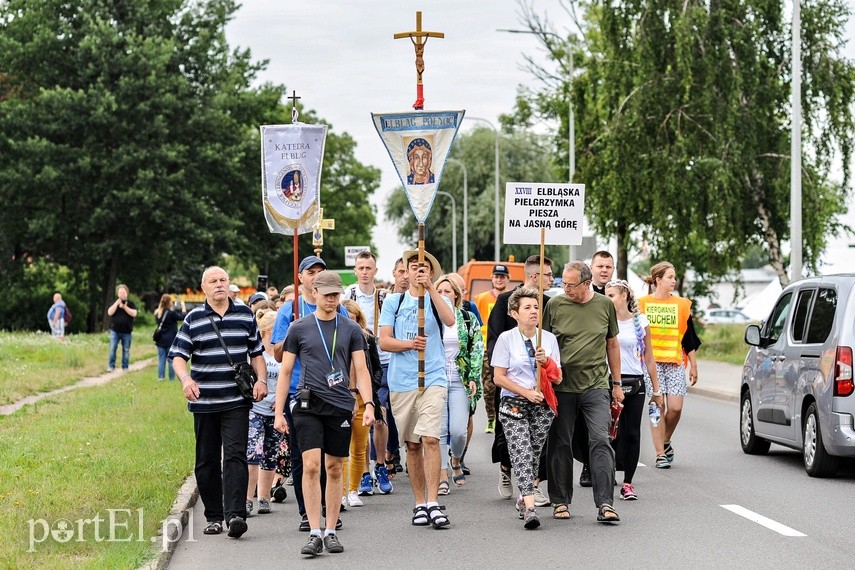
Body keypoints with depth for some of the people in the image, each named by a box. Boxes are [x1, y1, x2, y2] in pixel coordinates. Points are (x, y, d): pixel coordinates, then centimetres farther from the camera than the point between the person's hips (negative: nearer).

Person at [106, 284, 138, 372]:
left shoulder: (130, 304, 7)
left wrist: (124, 306, -12)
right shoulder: (114, 303, 9)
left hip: (126, 331, 0)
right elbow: (110, 312, -6)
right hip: (115, 330, 0)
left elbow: (133, 314, -8)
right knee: (112, 348, -8)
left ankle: (125, 367, 8)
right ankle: (111, 366, -2)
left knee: (126, 350, 2)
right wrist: (117, 303, -10)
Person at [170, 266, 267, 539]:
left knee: (235, 456, -12)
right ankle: (214, 516, 16)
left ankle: (235, 515, -20)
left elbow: (256, 353, 16)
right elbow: (178, 355, 1)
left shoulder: (245, 315, 9)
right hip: (204, 402, 1)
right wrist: (185, 378, -19)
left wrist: (261, 380, 0)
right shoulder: (193, 319, 4)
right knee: (207, 461, 6)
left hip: (237, 401, -1)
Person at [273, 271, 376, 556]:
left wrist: (368, 403, -10)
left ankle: (331, 532, 15)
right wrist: (278, 412, 2)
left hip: (341, 405, 2)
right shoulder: (299, 328, 5)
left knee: (334, 469, 7)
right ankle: (314, 533, -10)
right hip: (309, 404, -2)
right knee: (311, 466, -12)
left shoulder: (351, 329, 7)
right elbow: (285, 372, 7)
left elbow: (361, 370, 5)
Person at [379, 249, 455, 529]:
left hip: (432, 379, -2)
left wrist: (430, 287, -22)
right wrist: (409, 343, -15)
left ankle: (432, 503, -14)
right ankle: (420, 504, 14)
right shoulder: (394, 301, 10)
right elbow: (384, 341, 3)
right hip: (401, 381, 2)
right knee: (412, 445, 6)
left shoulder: (437, 299, 7)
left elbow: (450, 320, -16)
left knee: (430, 439, -14)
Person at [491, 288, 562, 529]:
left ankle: (523, 497, 23)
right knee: (522, 452, -16)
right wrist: (526, 392, -12)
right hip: (513, 404, -3)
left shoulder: (549, 338, 8)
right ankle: (529, 507, -26)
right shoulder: (506, 339, -1)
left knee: (535, 453, 4)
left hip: (542, 405, 3)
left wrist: (546, 361, -10)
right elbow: (499, 377, -3)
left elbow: (558, 378, 10)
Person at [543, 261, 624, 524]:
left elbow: (612, 344, 15)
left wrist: (617, 383, 15)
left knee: (600, 441, -10)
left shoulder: (604, 305, 5)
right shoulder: (555, 304, 1)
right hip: (562, 386, 0)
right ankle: (561, 501, 18)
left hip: (596, 386, 0)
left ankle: (605, 504, -11)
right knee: (560, 445, 6)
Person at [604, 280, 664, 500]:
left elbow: (648, 357, 9)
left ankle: (628, 483, 7)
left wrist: (656, 390, 8)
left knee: (632, 434, 2)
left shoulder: (640, 322, 5)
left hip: (635, 383, 1)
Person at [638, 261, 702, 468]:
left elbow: (689, 338, 14)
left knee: (675, 407, -7)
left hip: (675, 362, 2)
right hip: (651, 362, -2)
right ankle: (660, 454, 1)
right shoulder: (642, 304, 5)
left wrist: (693, 366, 12)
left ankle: (665, 442, 19)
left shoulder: (682, 305, 10)